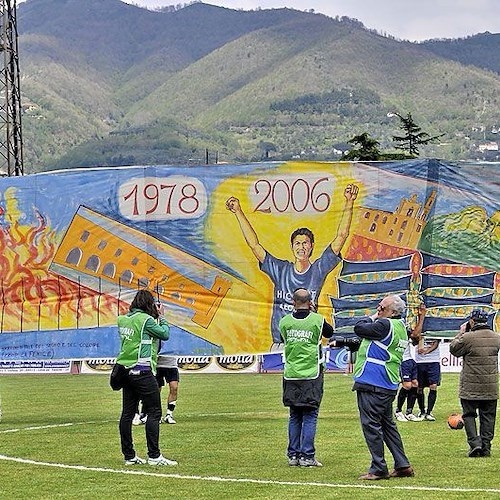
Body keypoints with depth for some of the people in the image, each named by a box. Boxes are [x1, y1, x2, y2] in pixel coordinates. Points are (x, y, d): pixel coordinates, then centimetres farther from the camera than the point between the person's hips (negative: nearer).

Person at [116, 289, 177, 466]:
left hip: (126, 370, 8)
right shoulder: (146, 320, -11)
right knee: (154, 412, -5)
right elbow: (165, 334, -3)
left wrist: (156, 317, 19)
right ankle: (154, 456, -10)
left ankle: (129, 456, 12)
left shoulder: (123, 319, 10)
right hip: (142, 371, -8)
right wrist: (161, 317, 11)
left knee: (127, 412, 8)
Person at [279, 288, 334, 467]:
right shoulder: (317, 320, -7)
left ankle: (293, 455, 12)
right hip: (312, 375, -3)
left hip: (291, 376, 3)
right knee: (310, 416, 0)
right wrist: (314, 313, 18)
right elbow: (329, 332, 13)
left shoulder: (285, 322, -1)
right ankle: (307, 456, -3)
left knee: (294, 416, 11)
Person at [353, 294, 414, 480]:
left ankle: (378, 469, -2)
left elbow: (359, 328, -12)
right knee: (387, 424, 17)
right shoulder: (400, 328, 16)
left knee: (371, 425, -4)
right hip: (389, 386, 10)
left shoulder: (386, 325, -15)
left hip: (372, 385, -10)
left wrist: (372, 317, 3)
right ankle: (402, 465, 17)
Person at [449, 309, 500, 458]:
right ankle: (486, 448, 11)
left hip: (470, 387, -4)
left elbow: (453, 349, -2)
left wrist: (461, 333, 9)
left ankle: (474, 442, -6)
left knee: (469, 414, 8)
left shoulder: (467, 338, -15)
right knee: (488, 416, 10)